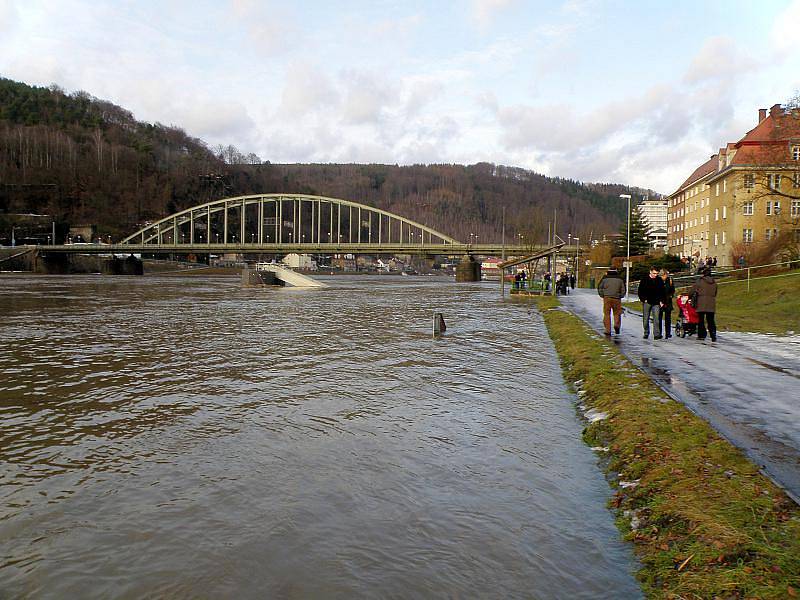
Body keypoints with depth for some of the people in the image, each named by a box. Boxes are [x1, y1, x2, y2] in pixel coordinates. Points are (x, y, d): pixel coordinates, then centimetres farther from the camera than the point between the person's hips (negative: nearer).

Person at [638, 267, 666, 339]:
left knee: (656, 319, -6)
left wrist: (661, 301, 4)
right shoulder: (644, 279, 1)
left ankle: (657, 334, -6)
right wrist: (643, 299, -5)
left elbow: (662, 292, 13)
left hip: (656, 303, 0)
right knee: (646, 319, 6)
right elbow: (640, 291, 4)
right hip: (647, 302, 0)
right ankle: (646, 333, 18)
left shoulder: (660, 280, 6)